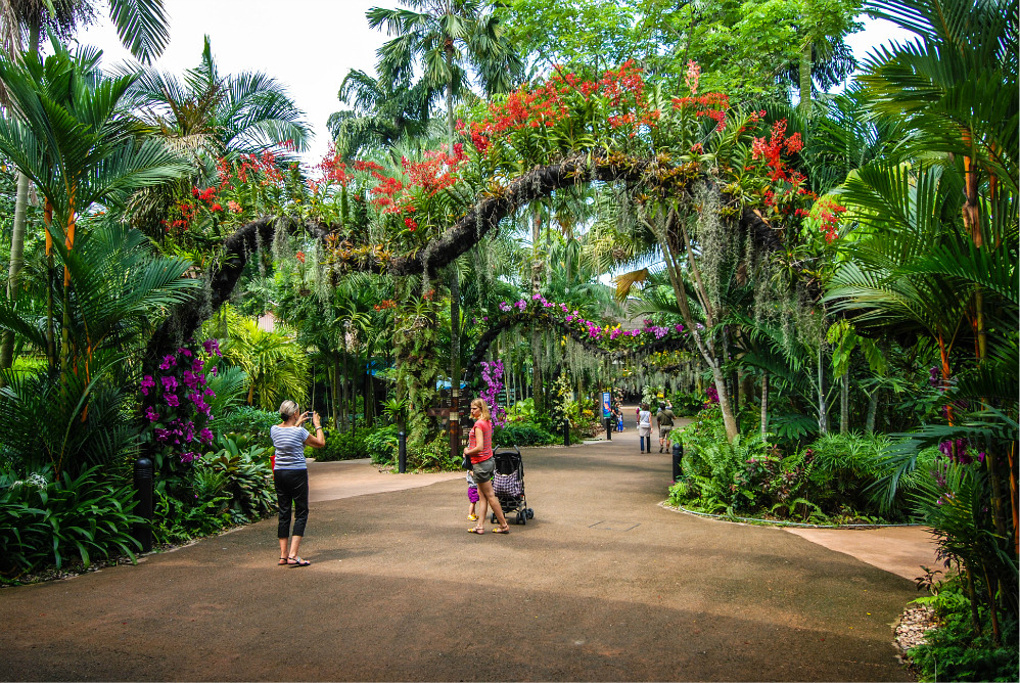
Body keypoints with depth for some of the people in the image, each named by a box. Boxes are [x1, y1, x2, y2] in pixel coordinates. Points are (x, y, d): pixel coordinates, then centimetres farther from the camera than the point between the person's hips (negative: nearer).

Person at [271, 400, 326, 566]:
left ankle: (283, 555, 14)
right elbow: (320, 443, -1)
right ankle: (293, 555, -5)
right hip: (297, 473, -6)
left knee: (284, 513, 12)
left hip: (279, 473, 6)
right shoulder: (300, 432, -14)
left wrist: (297, 424, 29)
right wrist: (317, 424, 8)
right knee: (301, 513, 2)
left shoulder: (274, 429, 2)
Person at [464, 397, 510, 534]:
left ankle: (504, 525, 6)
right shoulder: (488, 422, 10)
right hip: (489, 460, 9)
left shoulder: (478, 424, -18)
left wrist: (467, 452, -8)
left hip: (481, 463, -9)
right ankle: (480, 526, 13)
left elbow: (479, 447, -25)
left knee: (490, 496, 0)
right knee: (482, 495, 11)